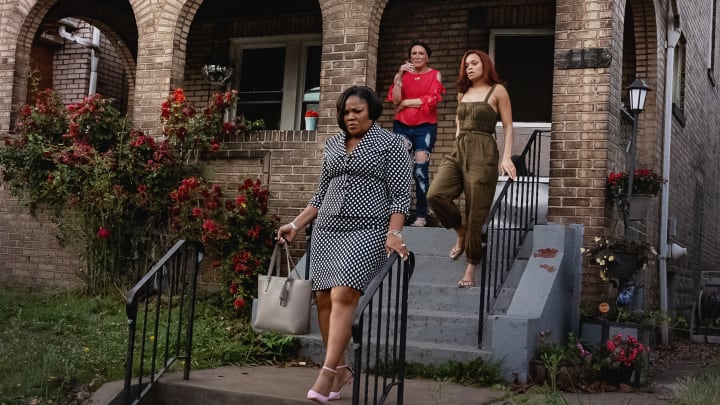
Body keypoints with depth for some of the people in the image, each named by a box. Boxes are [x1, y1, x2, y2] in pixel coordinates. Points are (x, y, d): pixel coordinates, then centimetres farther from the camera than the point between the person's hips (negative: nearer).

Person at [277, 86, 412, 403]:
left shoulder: (390, 143, 3)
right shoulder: (333, 144, 18)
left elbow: (400, 194, -3)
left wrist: (394, 233, -16)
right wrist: (295, 225, 15)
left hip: (366, 231, -6)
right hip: (326, 229, 6)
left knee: (343, 296, -19)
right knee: (323, 298, -1)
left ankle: (327, 374, -21)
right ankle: (340, 369, 12)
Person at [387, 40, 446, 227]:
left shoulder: (435, 75, 7)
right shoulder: (404, 74, 11)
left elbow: (431, 99, -7)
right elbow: (395, 100, -2)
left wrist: (405, 103, -4)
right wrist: (399, 75, -11)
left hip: (425, 127, -2)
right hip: (402, 126, 2)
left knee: (421, 169, -11)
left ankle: (421, 216, -9)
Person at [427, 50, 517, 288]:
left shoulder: (497, 91, 3)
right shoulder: (462, 93, 18)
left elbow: (508, 126, 0)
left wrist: (507, 157, -11)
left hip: (483, 154, -5)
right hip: (458, 152, 5)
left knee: (475, 214, -5)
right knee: (435, 194, -19)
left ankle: (471, 269, 6)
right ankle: (461, 233, 7)